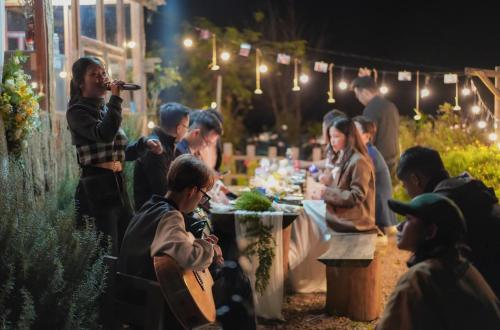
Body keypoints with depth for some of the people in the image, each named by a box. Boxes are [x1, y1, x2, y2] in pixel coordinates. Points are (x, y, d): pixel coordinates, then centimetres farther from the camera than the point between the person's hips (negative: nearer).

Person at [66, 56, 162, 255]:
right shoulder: (77, 112, -5)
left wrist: (144, 144, 7)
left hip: (118, 185, 8)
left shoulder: (105, 109, 17)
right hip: (96, 186, -8)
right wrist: (115, 98, -18)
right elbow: (105, 135, -25)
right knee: (107, 253, -7)